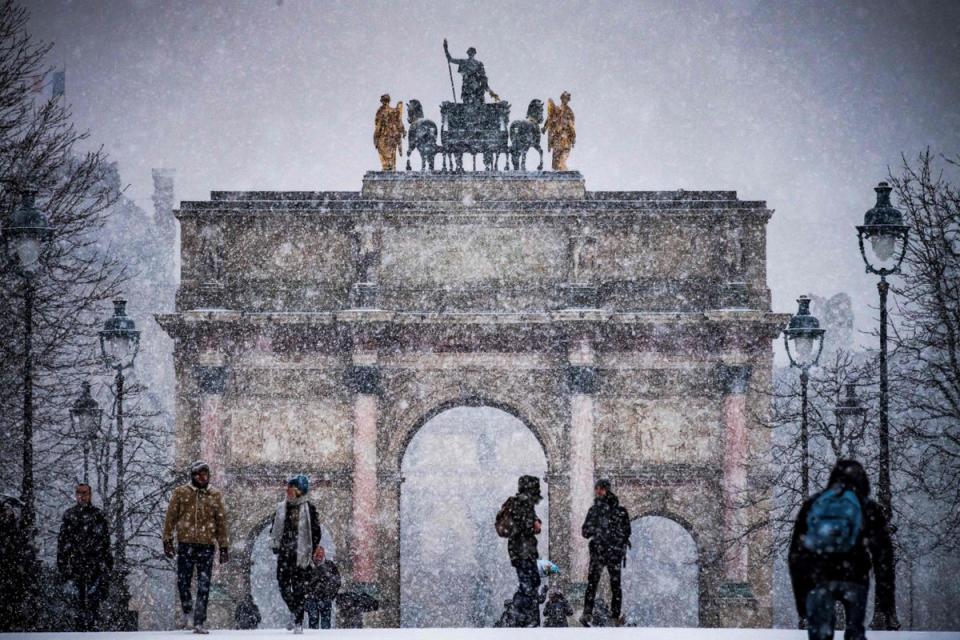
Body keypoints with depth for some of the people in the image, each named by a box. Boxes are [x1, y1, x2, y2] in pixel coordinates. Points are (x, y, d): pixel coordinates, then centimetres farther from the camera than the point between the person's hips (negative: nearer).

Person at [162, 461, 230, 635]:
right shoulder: (181, 493, 4)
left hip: (207, 545, 0)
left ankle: (199, 622, 1)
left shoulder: (215, 496, 8)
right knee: (183, 582, 2)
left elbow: (221, 522, 11)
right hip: (185, 544, 0)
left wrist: (224, 547, 9)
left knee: (204, 587, -3)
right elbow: (171, 517, 6)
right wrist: (167, 540, 1)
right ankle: (187, 611, 28)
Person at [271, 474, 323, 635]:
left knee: (299, 588, -4)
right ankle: (296, 614, 22)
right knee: (284, 586, 1)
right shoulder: (282, 507, 9)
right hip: (285, 553, 4)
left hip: (301, 554, -4)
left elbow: (316, 531, -3)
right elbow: (274, 528, 19)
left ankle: (298, 622, 1)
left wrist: (313, 552, -7)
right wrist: (274, 543, 7)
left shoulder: (308, 508, -4)